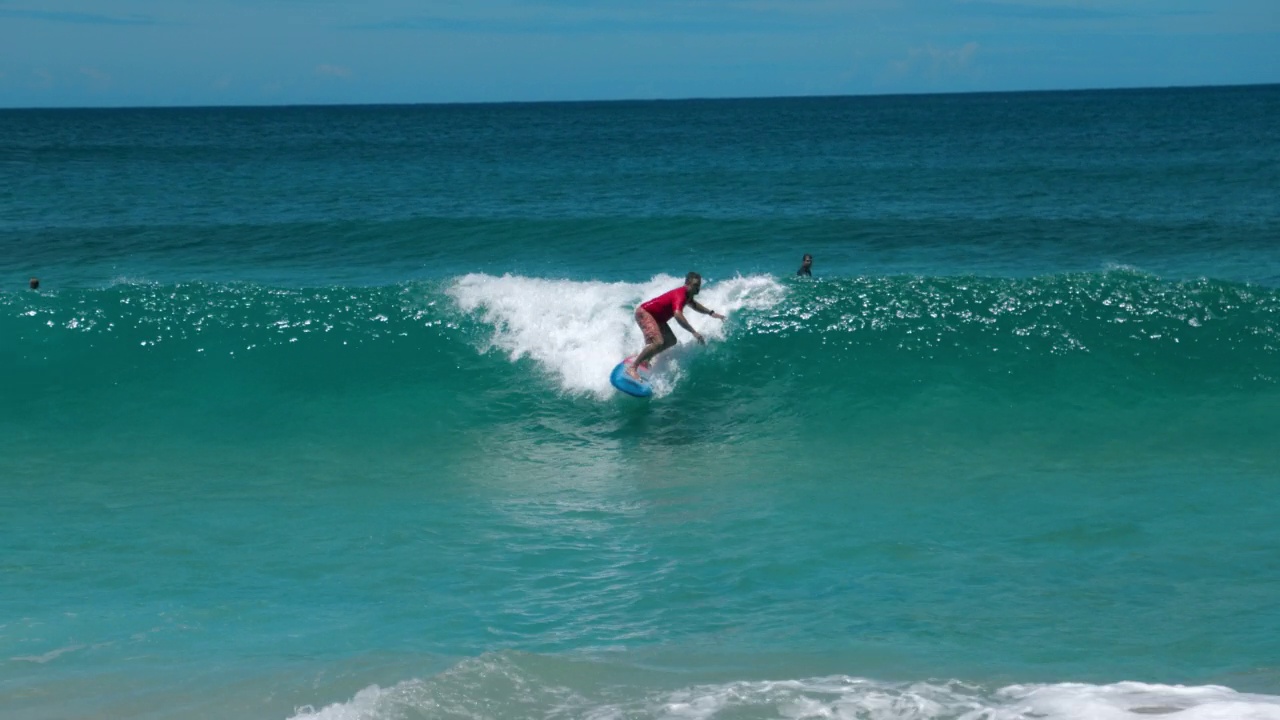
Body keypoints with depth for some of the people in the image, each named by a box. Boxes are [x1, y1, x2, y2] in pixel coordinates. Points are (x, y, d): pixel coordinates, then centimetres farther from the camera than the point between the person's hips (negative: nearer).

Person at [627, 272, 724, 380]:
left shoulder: (687, 295, 4)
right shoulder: (680, 295, -28)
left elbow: (693, 304, 30)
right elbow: (678, 315, -45)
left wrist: (711, 313, 23)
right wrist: (694, 332, -49)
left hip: (656, 317, 11)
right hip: (644, 313, -11)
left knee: (671, 341, 14)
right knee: (658, 342, -27)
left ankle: (644, 360, 21)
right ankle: (632, 367, -24)